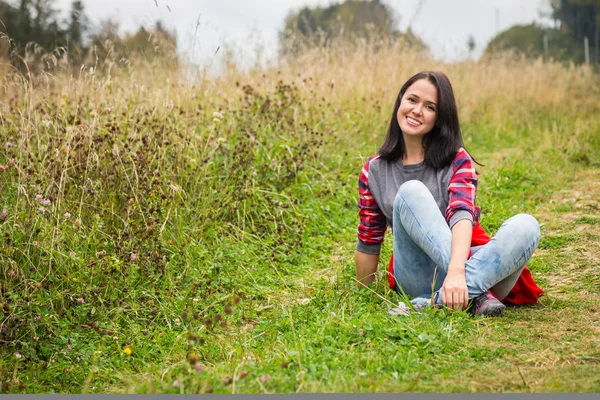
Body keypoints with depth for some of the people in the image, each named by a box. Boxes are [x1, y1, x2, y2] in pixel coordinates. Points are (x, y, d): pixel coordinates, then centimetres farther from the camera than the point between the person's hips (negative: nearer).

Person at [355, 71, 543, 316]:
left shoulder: (457, 160, 0)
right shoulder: (374, 171, 6)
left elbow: (462, 214, -19)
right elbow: (368, 242, 14)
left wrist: (457, 271, -37)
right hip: (419, 279, 0)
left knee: (526, 226, -28)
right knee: (410, 191, -25)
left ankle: (438, 301, -41)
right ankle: (474, 295, -39)